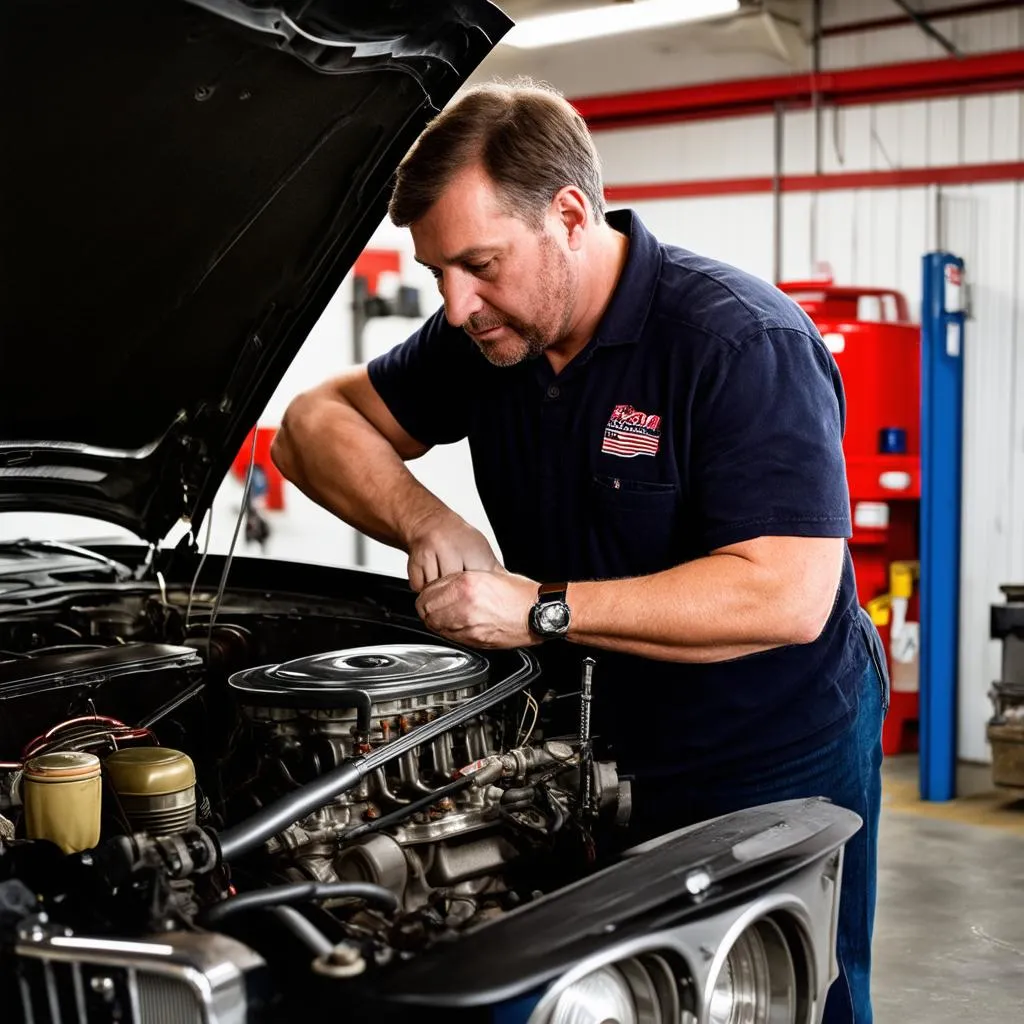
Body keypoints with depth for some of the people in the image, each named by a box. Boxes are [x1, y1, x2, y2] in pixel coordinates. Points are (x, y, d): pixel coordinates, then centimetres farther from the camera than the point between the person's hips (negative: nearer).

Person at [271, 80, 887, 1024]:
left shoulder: (743, 343, -24)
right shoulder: (485, 337, -3)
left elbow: (788, 597, -31)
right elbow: (317, 422, 5)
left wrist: (542, 609, -30)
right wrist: (425, 524, -15)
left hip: (777, 772, -6)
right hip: (610, 752, 6)